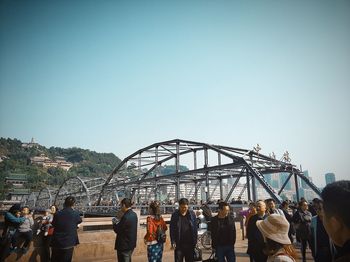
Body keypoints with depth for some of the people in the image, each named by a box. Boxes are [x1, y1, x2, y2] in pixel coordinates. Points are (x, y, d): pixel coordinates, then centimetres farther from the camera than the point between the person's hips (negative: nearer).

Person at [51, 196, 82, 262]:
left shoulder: (57, 214, -7)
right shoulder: (75, 213, -12)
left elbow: (53, 224, 10)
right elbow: (79, 221, 9)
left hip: (56, 243, 2)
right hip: (68, 243, -2)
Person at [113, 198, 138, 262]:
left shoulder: (126, 217, -26)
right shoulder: (134, 214, 2)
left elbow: (117, 230, -18)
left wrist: (115, 222, -2)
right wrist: (119, 219, 1)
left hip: (124, 245, -8)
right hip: (131, 244, 9)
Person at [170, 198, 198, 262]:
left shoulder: (192, 214, -2)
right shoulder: (175, 215, -5)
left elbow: (195, 228, 2)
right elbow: (172, 230, -3)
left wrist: (195, 241, 0)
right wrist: (173, 242, -9)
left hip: (190, 244, 1)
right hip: (179, 244, -1)